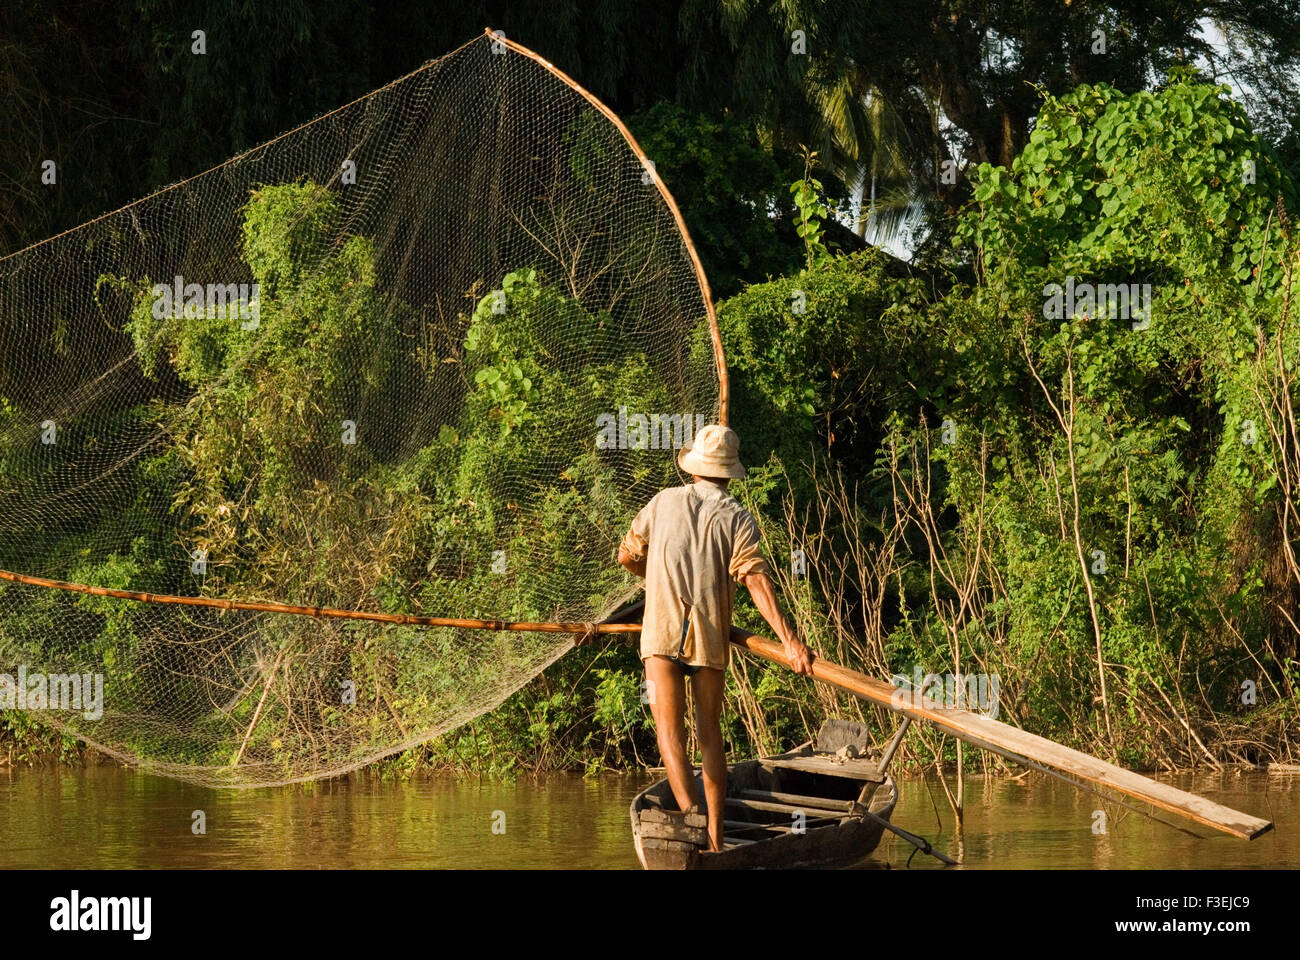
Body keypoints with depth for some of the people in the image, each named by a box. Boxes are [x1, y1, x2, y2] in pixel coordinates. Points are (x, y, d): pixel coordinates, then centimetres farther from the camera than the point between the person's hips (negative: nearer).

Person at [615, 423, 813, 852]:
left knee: (669, 727, -8)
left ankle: (690, 813, -31)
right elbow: (756, 580, -11)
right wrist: (789, 640, -15)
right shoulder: (738, 518, 2)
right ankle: (715, 835, 11)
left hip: (662, 633, -1)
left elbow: (627, 556, 16)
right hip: (711, 638, 1)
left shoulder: (664, 502, 7)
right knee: (710, 732, 11)